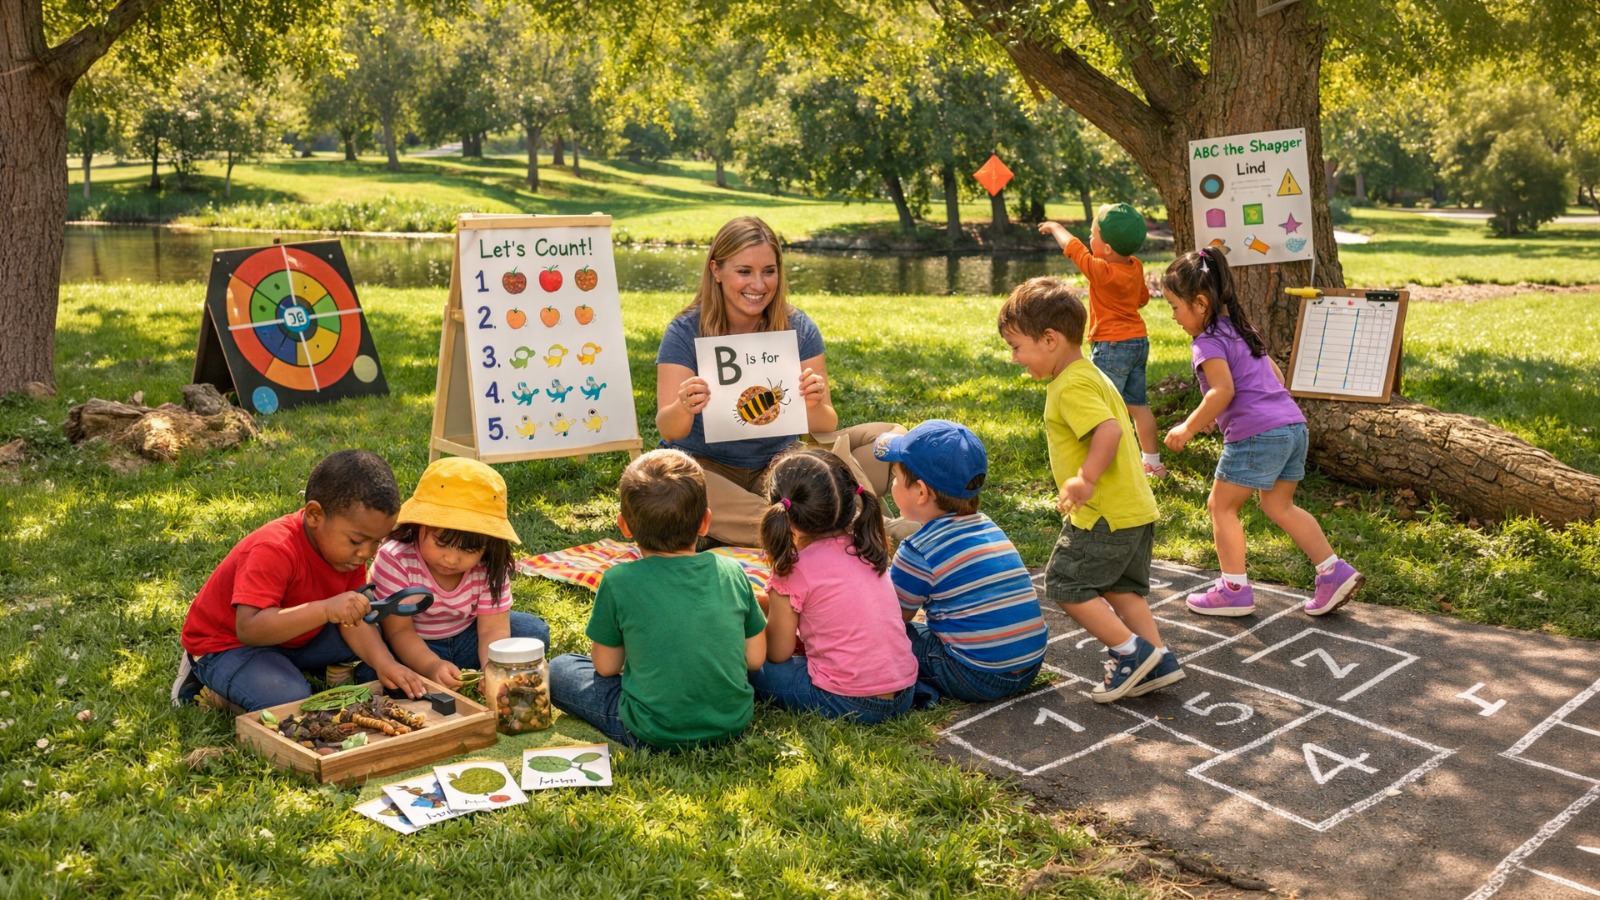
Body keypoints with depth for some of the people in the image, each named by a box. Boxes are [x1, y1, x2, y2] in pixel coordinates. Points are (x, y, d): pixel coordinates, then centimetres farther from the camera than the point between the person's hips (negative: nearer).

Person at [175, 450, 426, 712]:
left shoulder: (350, 549, -9)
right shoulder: (273, 551, -33)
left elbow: (353, 619, -10)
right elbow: (249, 629, -42)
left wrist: (385, 664, -28)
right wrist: (325, 609, -51)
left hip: (294, 638, 8)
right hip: (227, 644, -7)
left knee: (380, 639, -3)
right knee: (291, 700, -32)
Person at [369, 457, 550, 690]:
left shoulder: (489, 567, -18)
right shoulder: (395, 560, -27)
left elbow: (493, 628, -21)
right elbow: (399, 631, -26)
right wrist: (432, 667, -44)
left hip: (467, 640, 3)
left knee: (535, 631, -13)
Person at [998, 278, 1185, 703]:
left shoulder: (1072, 387, -18)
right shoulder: (1091, 375, 14)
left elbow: (1108, 430, -31)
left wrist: (1085, 479, -28)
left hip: (1104, 515, -10)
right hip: (1136, 508, 10)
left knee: (1065, 584, 1)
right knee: (1119, 588, 18)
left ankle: (1130, 652, 0)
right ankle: (1159, 660, 15)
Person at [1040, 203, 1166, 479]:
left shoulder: (1102, 272, -20)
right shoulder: (1136, 267, 3)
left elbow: (1072, 247, -8)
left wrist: (1054, 227, 8)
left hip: (1111, 346, -9)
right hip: (1139, 341, 9)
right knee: (1138, 404, 17)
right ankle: (1153, 463, 26)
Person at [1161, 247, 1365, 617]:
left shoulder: (1208, 342, -8)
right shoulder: (1241, 329, 21)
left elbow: (1223, 390, -22)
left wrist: (1188, 427, -13)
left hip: (1256, 435, -9)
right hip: (1293, 424, 9)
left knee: (1222, 505, 5)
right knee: (1278, 505, 20)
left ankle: (1234, 590, 8)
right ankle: (1335, 572, 14)